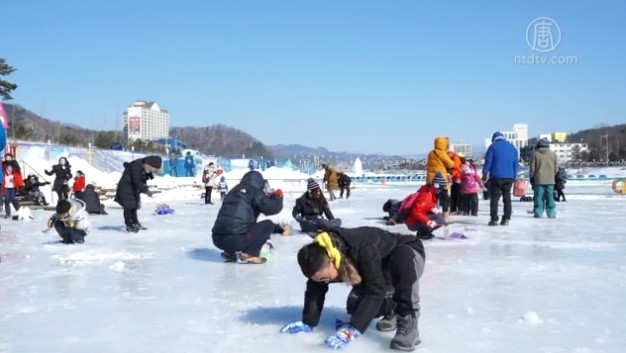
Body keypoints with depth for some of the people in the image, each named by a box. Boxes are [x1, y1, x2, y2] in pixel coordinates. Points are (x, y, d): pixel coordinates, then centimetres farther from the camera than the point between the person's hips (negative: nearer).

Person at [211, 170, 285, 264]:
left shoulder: (235, 190, 25)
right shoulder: (254, 191, 3)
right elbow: (270, 208, -5)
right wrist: (278, 196, 15)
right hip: (235, 239, -8)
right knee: (268, 224, 9)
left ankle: (230, 253, 16)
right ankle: (247, 255, -2)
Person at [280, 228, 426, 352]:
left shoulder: (364, 249, -42)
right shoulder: (320, 260, -21)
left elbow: (375, 290, -42)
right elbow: (315, 289, -8)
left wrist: (353, 329, -45)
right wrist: (308, 322, -11)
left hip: (409, 256, -6)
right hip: (378, 272, 6)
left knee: (403, 255, -42)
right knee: (354, 306, -17)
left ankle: (408, 322, -32)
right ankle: (392, 308, 11)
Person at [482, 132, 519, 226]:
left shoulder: (493, 146, -2)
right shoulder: (512, 147, 13)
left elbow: (488, 162, -7)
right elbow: (515, 163, 13)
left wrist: (484, 175, -2)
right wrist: (514, 176, 16)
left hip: (496, 177, -4)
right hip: (509, 177, 4)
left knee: (494, 198, -1)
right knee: (507, 198, 9)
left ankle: (494, 219, -5)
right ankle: (506, 219, 7)